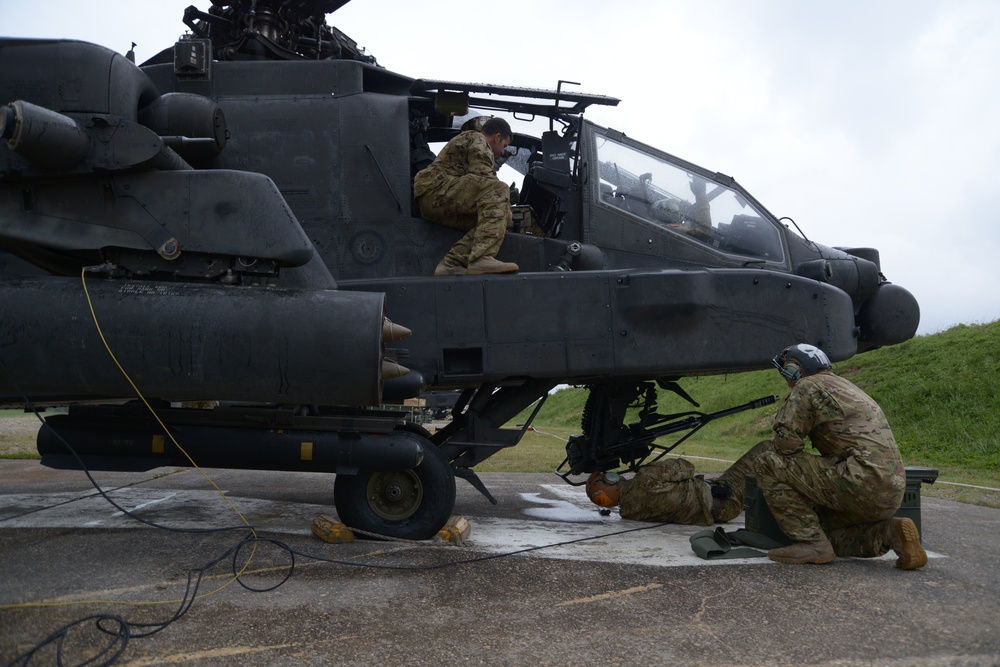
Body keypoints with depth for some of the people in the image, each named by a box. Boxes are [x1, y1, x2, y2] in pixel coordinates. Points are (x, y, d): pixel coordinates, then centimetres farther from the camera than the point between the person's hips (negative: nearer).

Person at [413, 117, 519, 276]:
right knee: (498, 191, -25)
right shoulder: (477, 139, 6)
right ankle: (482, 258, -42)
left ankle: (451, 263, -20)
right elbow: (483, 175, -11)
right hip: (436, 189, -10)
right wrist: (505, 209, -2)